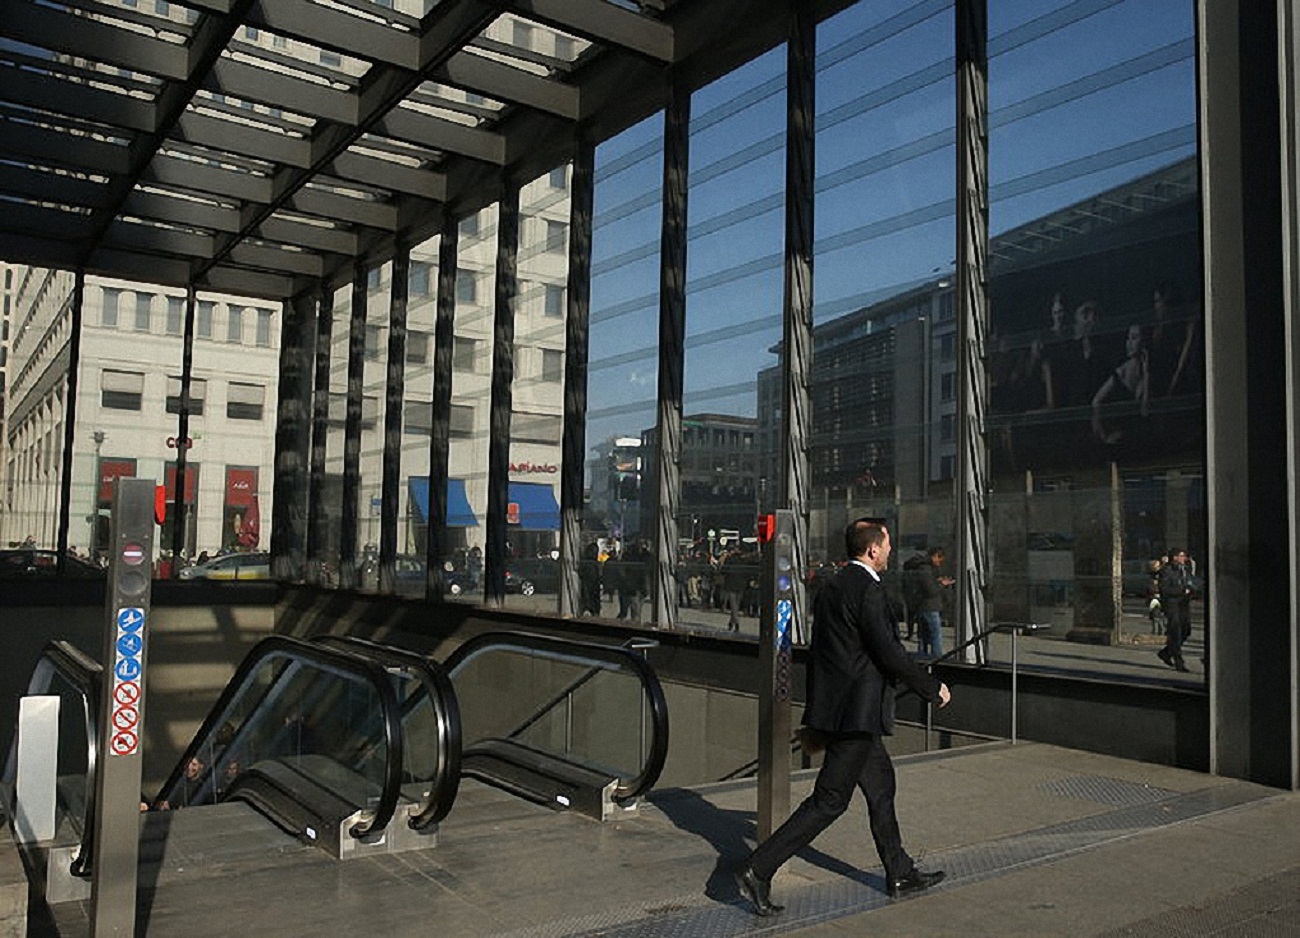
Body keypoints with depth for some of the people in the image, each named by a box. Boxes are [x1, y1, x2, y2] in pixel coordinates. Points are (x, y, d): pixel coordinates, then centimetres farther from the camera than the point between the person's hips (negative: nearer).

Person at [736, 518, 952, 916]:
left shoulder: (832, 586, 11)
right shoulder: (867, 590, -18)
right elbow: (890, 654, -19)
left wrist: (816, 717, 22)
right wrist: (933, 688, -4)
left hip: (835, 704, 10)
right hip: (856, 712, -10)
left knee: (881, 786, 20)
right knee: (829, 800, -4)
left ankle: (900, 873, 33)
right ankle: (758, 869, -3)